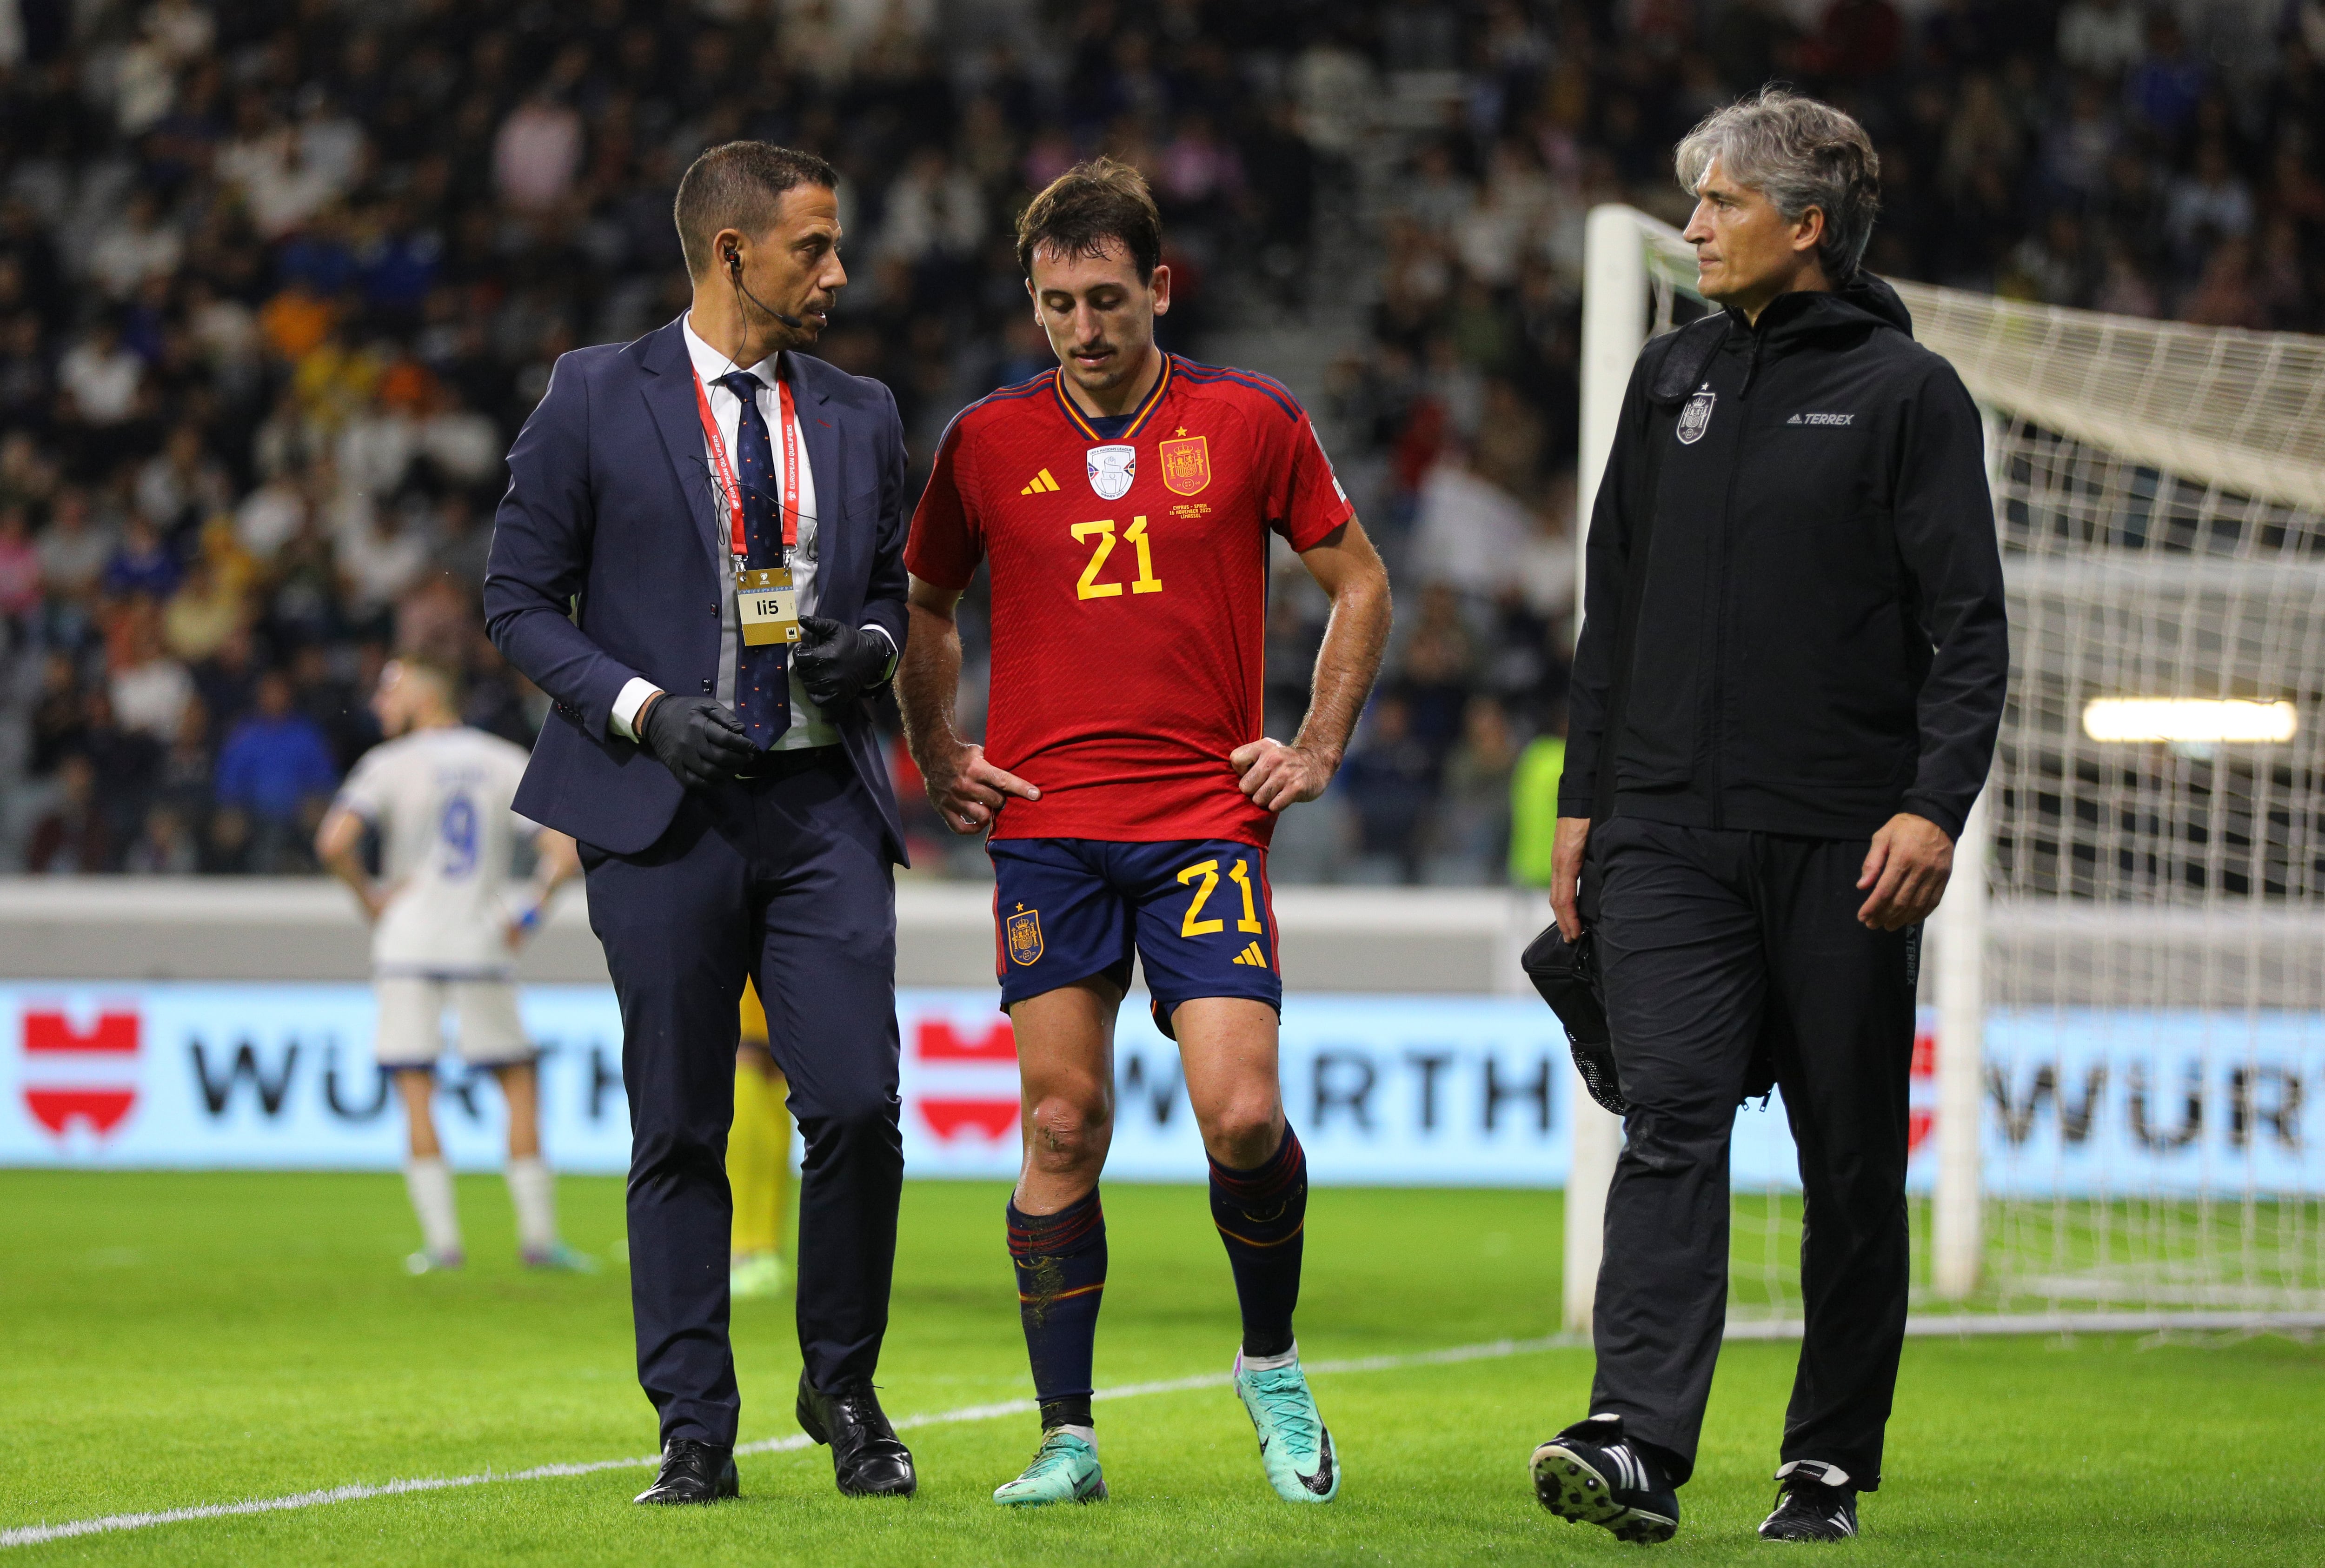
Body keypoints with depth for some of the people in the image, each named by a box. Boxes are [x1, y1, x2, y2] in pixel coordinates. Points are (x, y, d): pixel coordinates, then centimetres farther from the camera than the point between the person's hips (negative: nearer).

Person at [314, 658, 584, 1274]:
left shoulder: (392, 764, -2)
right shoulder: (507, 764, 5)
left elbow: (334, 844, -15)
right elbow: (565, 850, -3)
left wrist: (370, 899, -1)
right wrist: (530, 915, 6)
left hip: (408, 945, -2)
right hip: (482, 947, 2)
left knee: (416, 1094, 3)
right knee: (520, 1082, 12)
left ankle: (442, 1240, -3)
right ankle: (538, 1235, 7)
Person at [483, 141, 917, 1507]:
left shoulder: (861, 416, 12)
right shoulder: (597, 399, 1)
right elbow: (522, 598, 2)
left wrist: (869, 648, -2)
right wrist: (644, 708, -12)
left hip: (823, 802, 3)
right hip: (664, 807, -2)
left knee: (858, 1108, -8)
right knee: (680, 1132, 1)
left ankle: (844, 1389, 12)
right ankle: (696, 1432, 8)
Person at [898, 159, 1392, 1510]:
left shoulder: (1251, 422, 2)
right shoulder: (988, 441, 6)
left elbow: (1360, 585, 13)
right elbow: (925, 607, 21)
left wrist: (1318, 749, 5)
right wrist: (939, 756, 10)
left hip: (1208, 820, -1)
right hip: (1044, 826, 1)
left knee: (1242, 1115, -11)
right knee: (1064, 1127, -1)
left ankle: (1273, 1364, 15)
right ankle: (1067, 1439, 5)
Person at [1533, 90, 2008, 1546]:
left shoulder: (1908, 391, -2)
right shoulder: (1673, 379, 14)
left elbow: (1969, 625, -6)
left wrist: (1935, 804, -18)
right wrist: (1585, 800, 16)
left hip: (1842, 846, -3)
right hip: (1670, 834, 3)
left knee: (1853, 1163, 4)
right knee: (1672, 1116, -12)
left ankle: (1831, 1465, 14)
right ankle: (1640, 1444, -23)